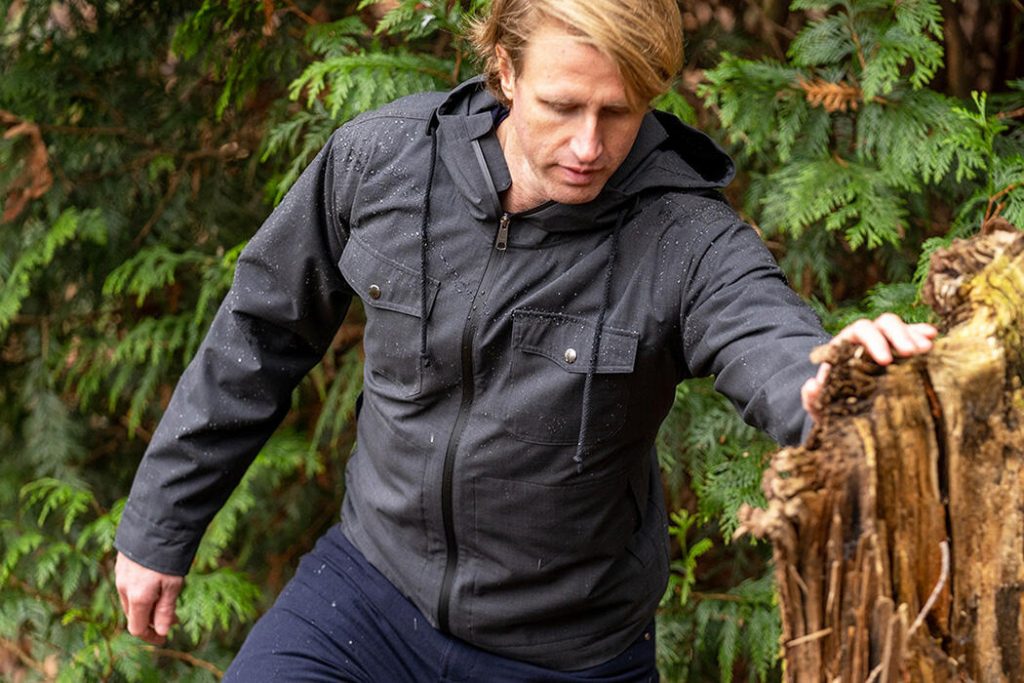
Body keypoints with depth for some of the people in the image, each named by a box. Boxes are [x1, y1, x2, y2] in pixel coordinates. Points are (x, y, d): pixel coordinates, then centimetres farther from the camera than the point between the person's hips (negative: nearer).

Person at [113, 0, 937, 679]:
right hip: (370, 590, 2)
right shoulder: (380, 158, -12)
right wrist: (160, 524, 8)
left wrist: (831, 385, -68)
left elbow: (767, 338, -42)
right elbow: (261, 335, 1)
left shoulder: (686, 240, -21)